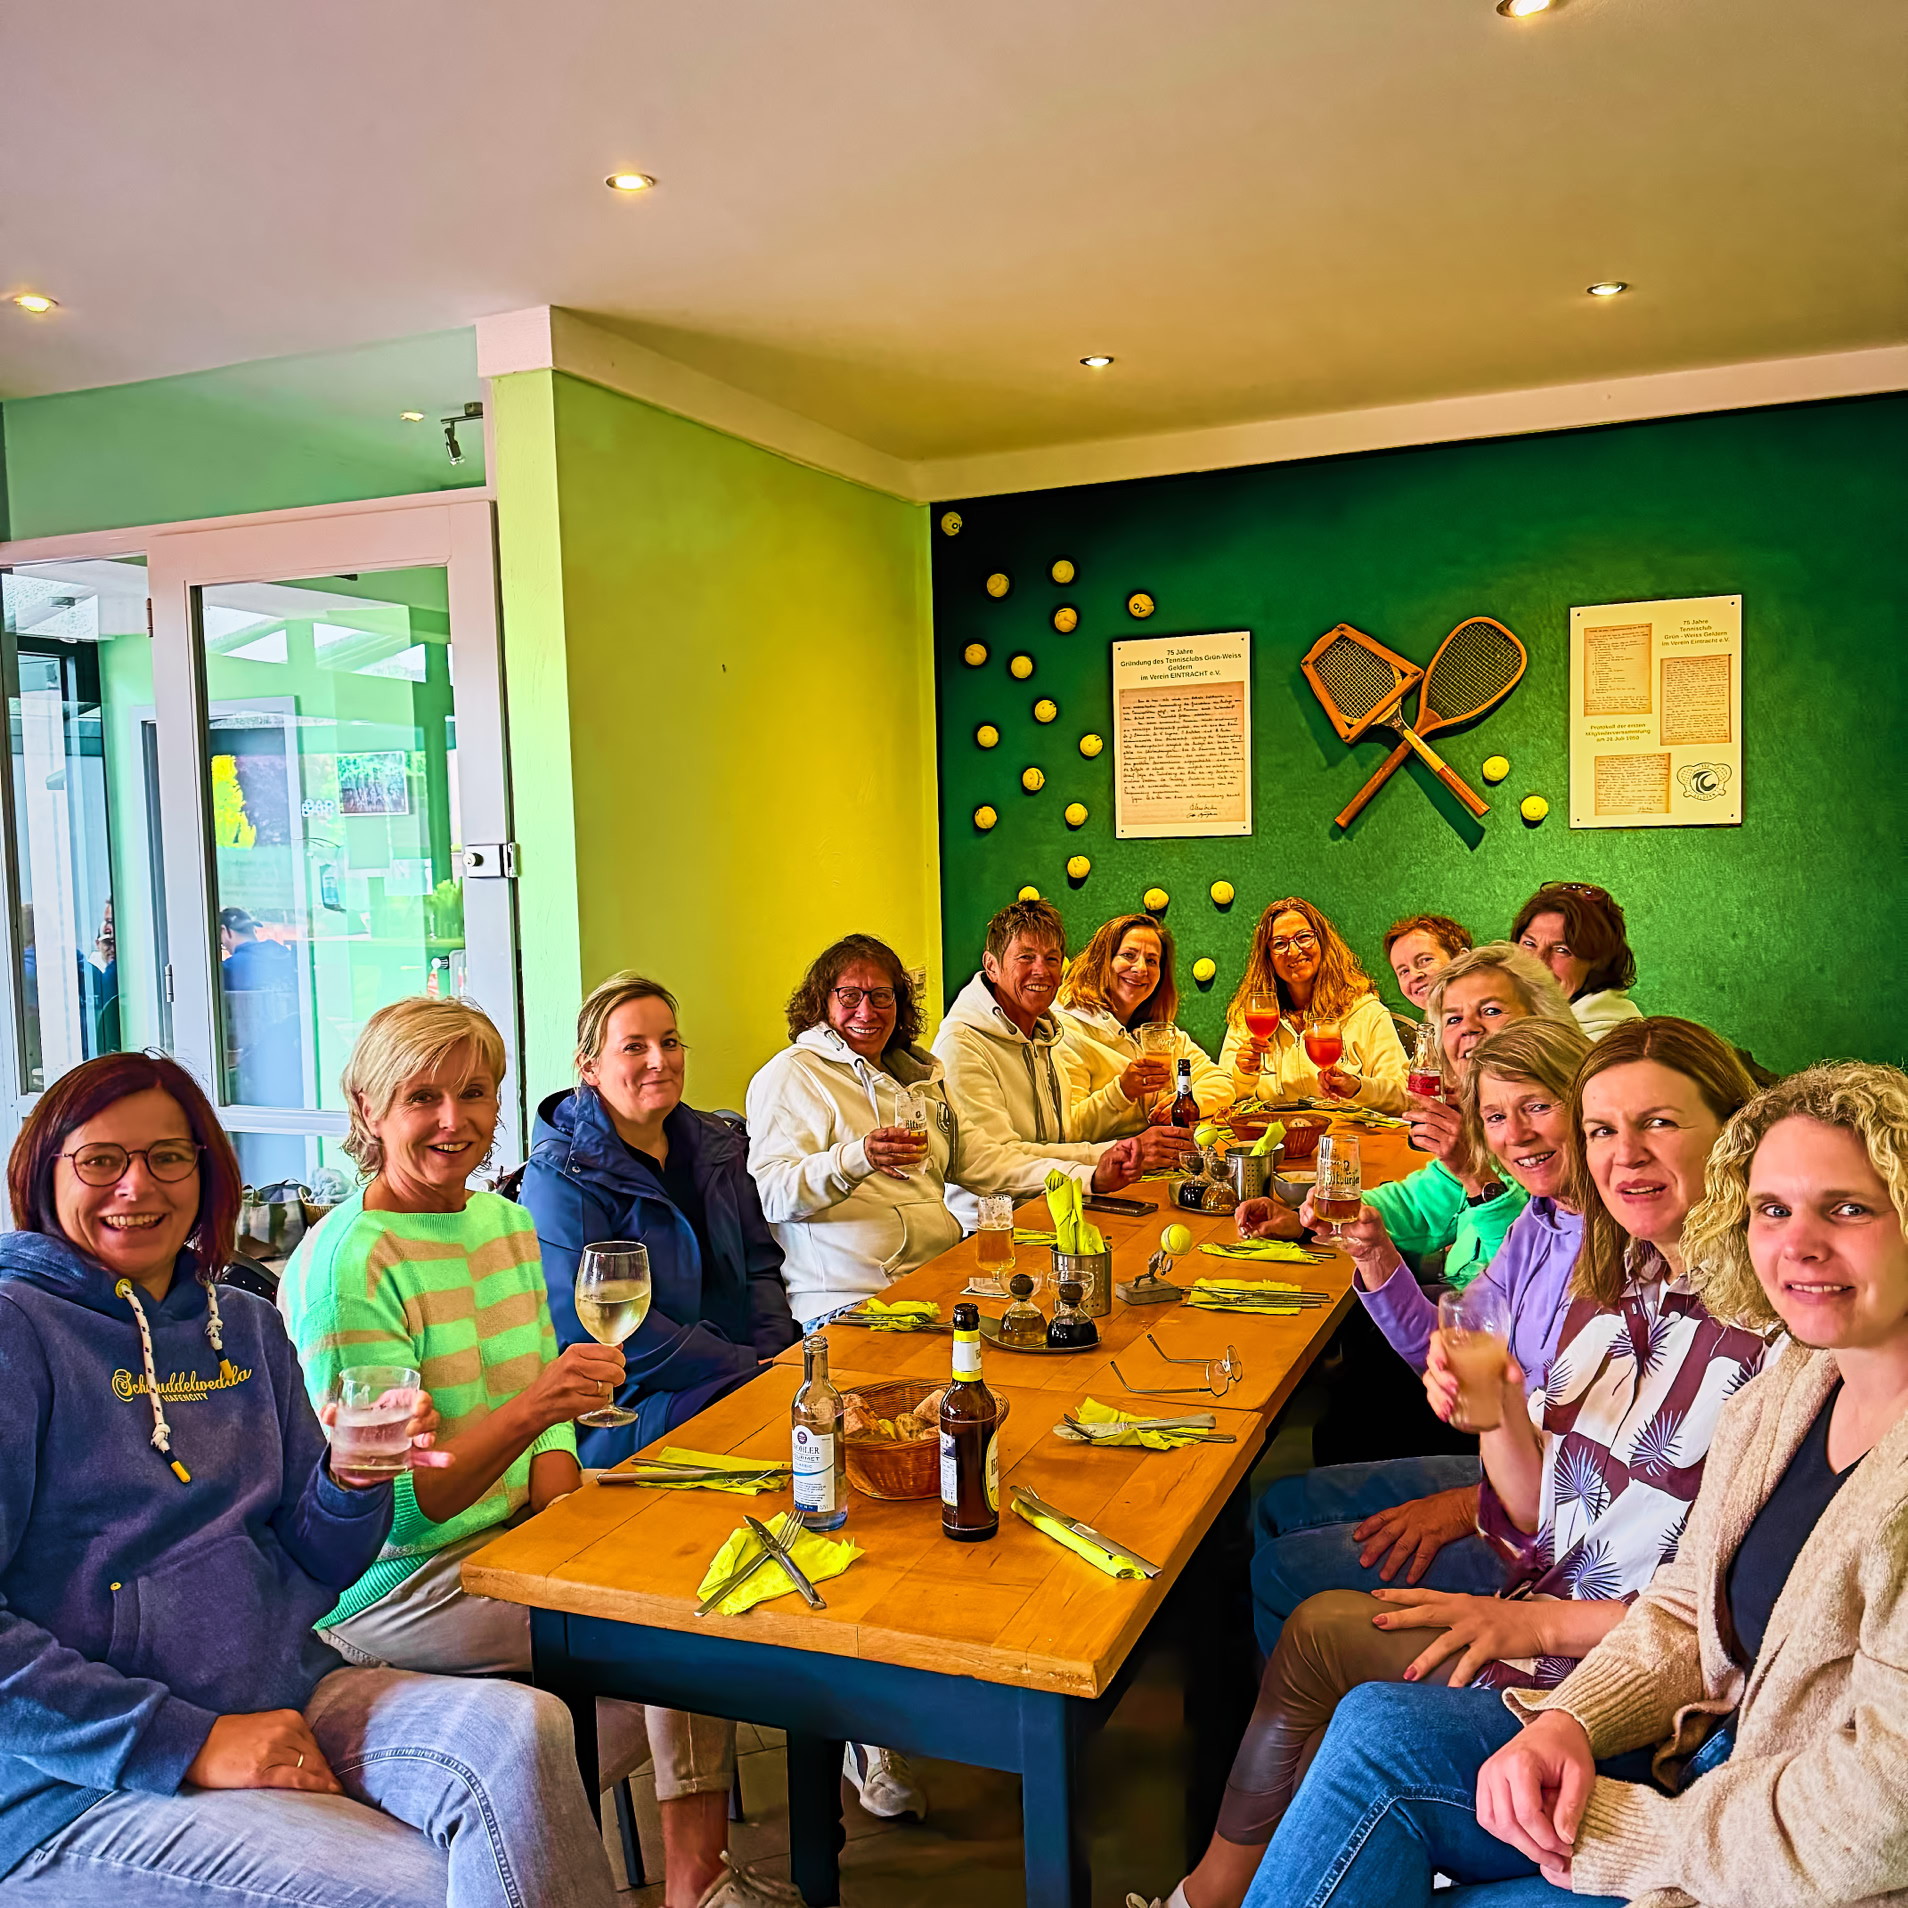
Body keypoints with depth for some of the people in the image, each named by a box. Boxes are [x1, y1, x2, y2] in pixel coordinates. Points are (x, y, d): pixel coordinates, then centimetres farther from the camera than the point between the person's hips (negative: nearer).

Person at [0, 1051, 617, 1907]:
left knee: (521, 1728, -23)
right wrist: (189, 1741, -19)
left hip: (287, 1697, 5)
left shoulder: (246, 1327, 12)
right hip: (77, 1783, -5)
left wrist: (355, 1478, -9)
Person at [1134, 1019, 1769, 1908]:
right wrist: (1500, 1418, -13)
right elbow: (1543, 1525, 5)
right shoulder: (1613, 1288, 5)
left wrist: (1543, 1622, -16)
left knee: (1320, 1632, -7)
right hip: (1542, 1615, 7)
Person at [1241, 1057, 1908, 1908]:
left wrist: (1626, 1830, -15)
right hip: (1714, 1759, 7)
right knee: (1379, 1735, -10)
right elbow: (1686, 1614, 9)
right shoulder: (1788, 1388, 3)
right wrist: (1567, 1722, -9)